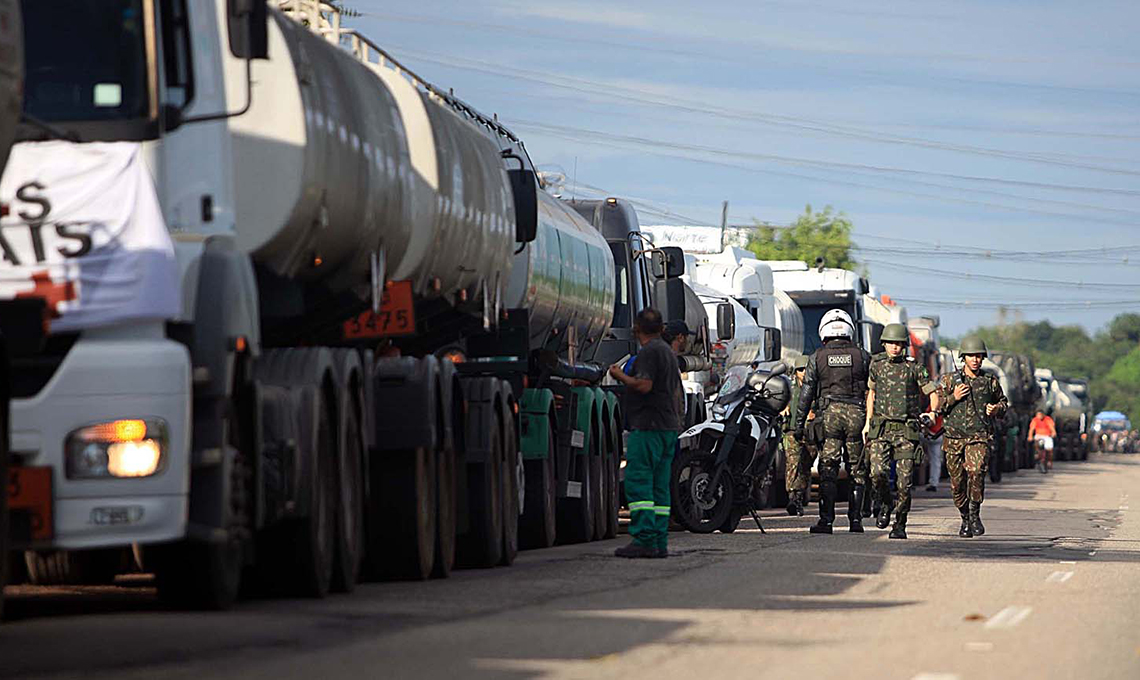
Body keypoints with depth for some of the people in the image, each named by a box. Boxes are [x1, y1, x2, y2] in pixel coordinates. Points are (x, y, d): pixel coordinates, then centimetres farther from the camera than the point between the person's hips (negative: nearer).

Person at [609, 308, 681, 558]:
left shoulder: (648, 352, -10)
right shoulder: (668, 351, 20)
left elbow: (643, 385, -22)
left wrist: (620, 376, -7)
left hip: (648, 425, -10)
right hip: (669, 426, 10)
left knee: (638, 483, -11)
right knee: (660, 487, 9)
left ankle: (644, 540, -18)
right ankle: (660, 543, 7)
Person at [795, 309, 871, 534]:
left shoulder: (817, 357, 4)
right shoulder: (862, 356, 5)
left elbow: (807, 393, 4)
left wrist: (799, 424, 8)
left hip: (829, 414, -1)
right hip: (856, 414, 1)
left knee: (828, 470, -1)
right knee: (857, 471, 8)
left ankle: (826, 520, -7)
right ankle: (855, 519, 7)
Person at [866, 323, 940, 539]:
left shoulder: (914, 367, 0)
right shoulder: (877, 364, 9)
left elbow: (933, 393, 6)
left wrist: (932, 414, -12)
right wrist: (868, 422, 20)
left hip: (906, 431, -2)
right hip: (880, 429, 2)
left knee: (904, 481, -6)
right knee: (878, 473, -16)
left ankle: (900, 524, 6)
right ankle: (884, 506, 13)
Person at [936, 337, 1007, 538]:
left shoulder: (990, 382, 9)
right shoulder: (949, 380, 6)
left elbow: (1003, 401, 25)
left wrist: (997, 408, 3)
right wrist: (953, 398, -9)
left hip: (980, 438, -1)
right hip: (954, 438, 1)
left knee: (976, 471, -26)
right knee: (957, 483, 3)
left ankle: (975, 513, -12)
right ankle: (965, 519, 24)